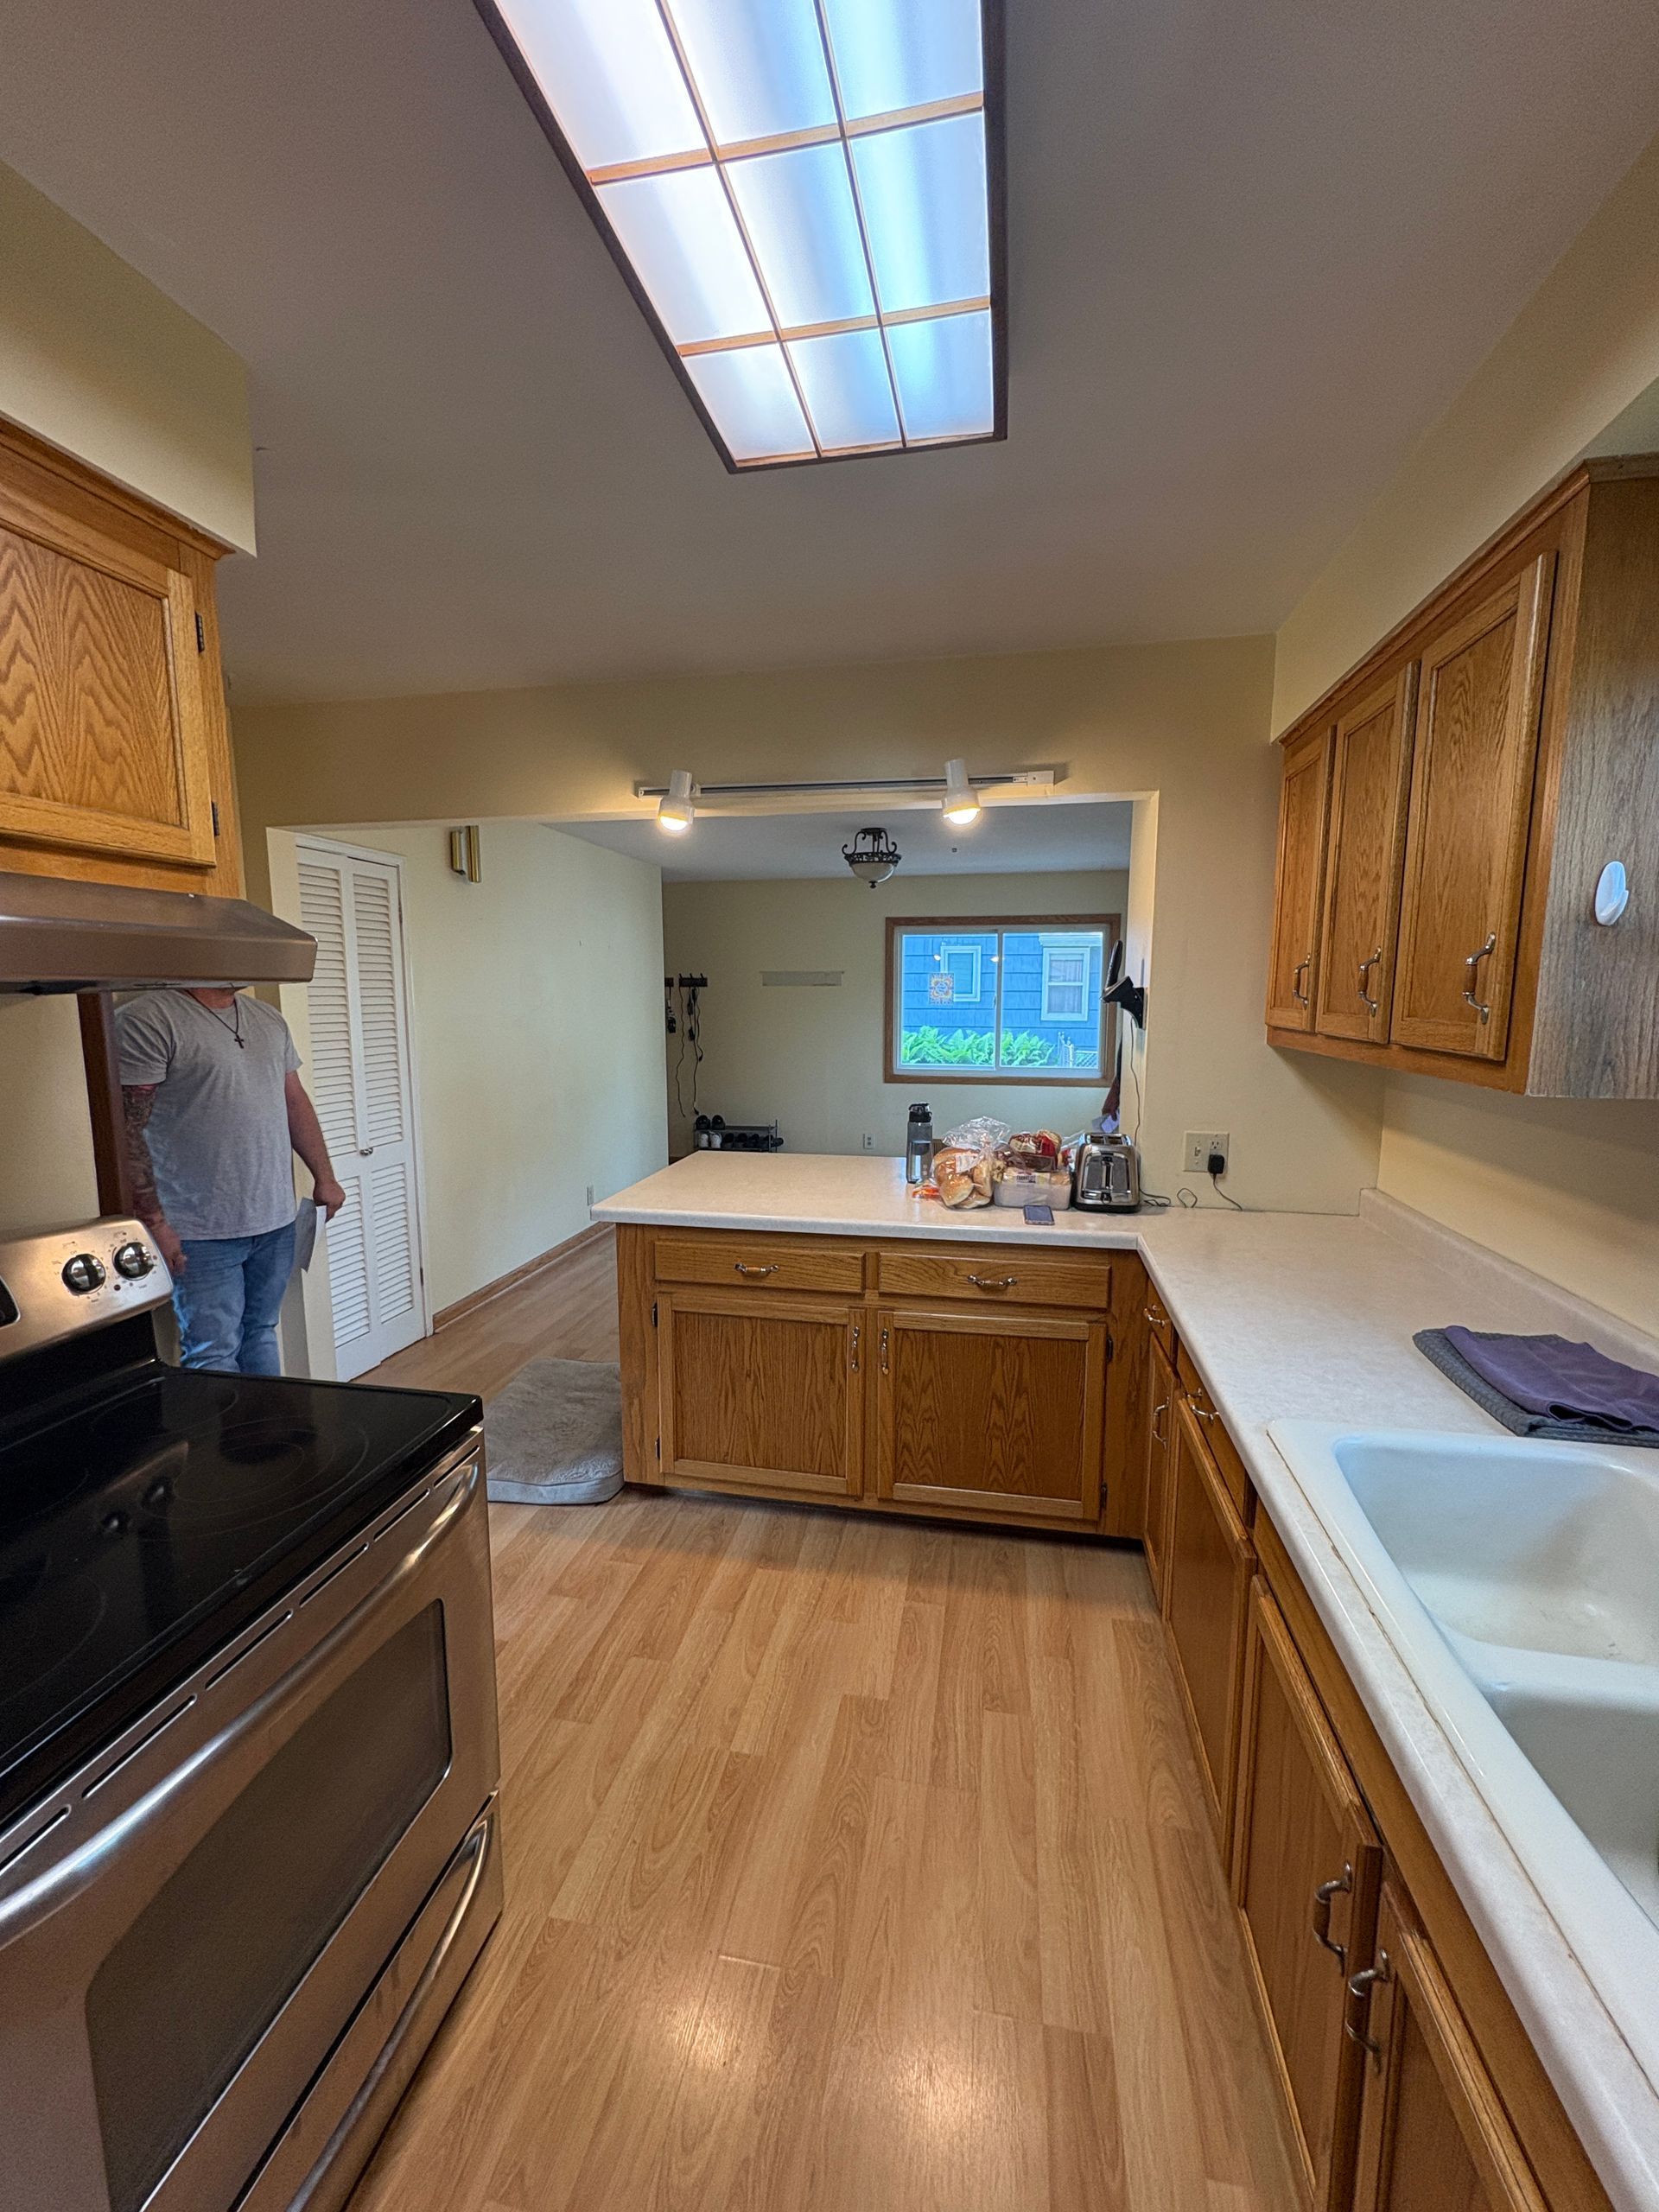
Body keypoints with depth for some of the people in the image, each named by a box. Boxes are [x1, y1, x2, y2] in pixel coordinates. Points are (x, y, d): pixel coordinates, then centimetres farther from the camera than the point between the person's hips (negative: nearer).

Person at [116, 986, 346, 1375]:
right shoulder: (146, 1020, -11)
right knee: (214, 1356, 0)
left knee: (261, 1335, 17)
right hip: (202, 1234, -6)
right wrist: (153, 1223, -16)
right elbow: (129, 1130, -14)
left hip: (276, 1223, 6)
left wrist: (324, 1177, 14)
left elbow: (296, 1102, 17)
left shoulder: (270, 1020, 11)